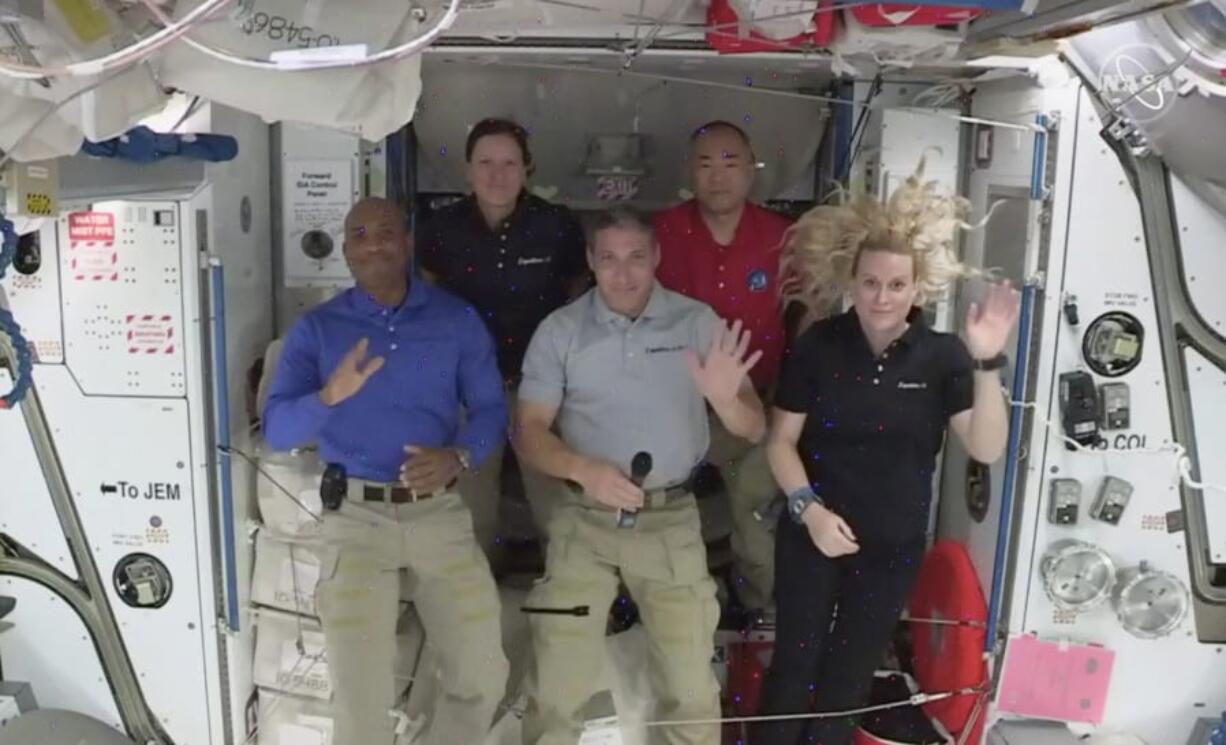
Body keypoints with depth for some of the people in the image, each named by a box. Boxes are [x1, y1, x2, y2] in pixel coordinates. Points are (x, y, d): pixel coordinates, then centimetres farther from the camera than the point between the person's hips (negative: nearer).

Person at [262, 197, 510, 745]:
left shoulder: (457, 320, 8)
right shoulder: (316, 328, 5)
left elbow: (491, 407, 4)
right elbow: (276, 430, -3)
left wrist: (458, 457, -16)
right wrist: (330, 396, -23)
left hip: (440, 512, 2)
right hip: (356, 516, -1)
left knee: (483, 677, -1)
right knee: (360, 692, -8)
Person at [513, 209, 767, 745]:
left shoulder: (698, 322, -3)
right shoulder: (559, 331, -2)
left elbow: (755, 430, -4)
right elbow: (528, 431, -3)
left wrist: (724, 400, -27)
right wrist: (584, 470, -23)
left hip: (672, 520, 0)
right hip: (584, 519, 0)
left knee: (691, 687, 9)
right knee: (557, 688, 6)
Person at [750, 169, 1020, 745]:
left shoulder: (942, 356, -8)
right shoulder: (817, 346, -10)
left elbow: (986, 449, -16)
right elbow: (781, 441, -5)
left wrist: (987, 362, -28)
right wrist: (809, 509, -19)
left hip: (893, 547, 1)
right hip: (811, 537, -1)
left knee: (850, 676, 19)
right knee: (793, 666, 11)